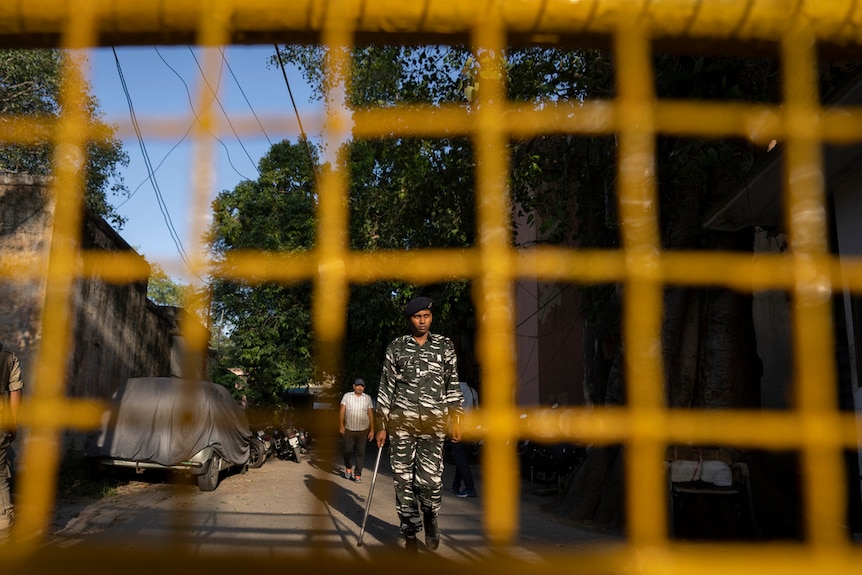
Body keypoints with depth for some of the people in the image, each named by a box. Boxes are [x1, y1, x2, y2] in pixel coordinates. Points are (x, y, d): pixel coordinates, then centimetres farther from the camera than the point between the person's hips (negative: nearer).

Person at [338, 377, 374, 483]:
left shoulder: (367, 398, 4)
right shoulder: (347, 396, 2)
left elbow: (371, 414, 3)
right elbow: (342, 411, 0)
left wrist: (372, 430, -1)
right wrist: (341, 425, -9)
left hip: (363, 430, 0)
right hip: (349, 430, 0)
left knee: (361, 453, 0)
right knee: (348, 450, 5)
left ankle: (358, 474, 7)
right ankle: (348, 467, 34)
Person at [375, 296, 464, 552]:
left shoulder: (445, 346, 10)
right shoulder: (396, 347, 8)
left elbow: (453, 384, 12)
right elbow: (386, 387, 9)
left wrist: (456, 419, 5)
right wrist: (381, 425, 5)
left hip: (433, 423, 0)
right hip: (401, 422, 1)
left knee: (431, 480, -7)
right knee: (403, 479, 2)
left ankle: (430, 517, 23)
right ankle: (410, 533, 15)